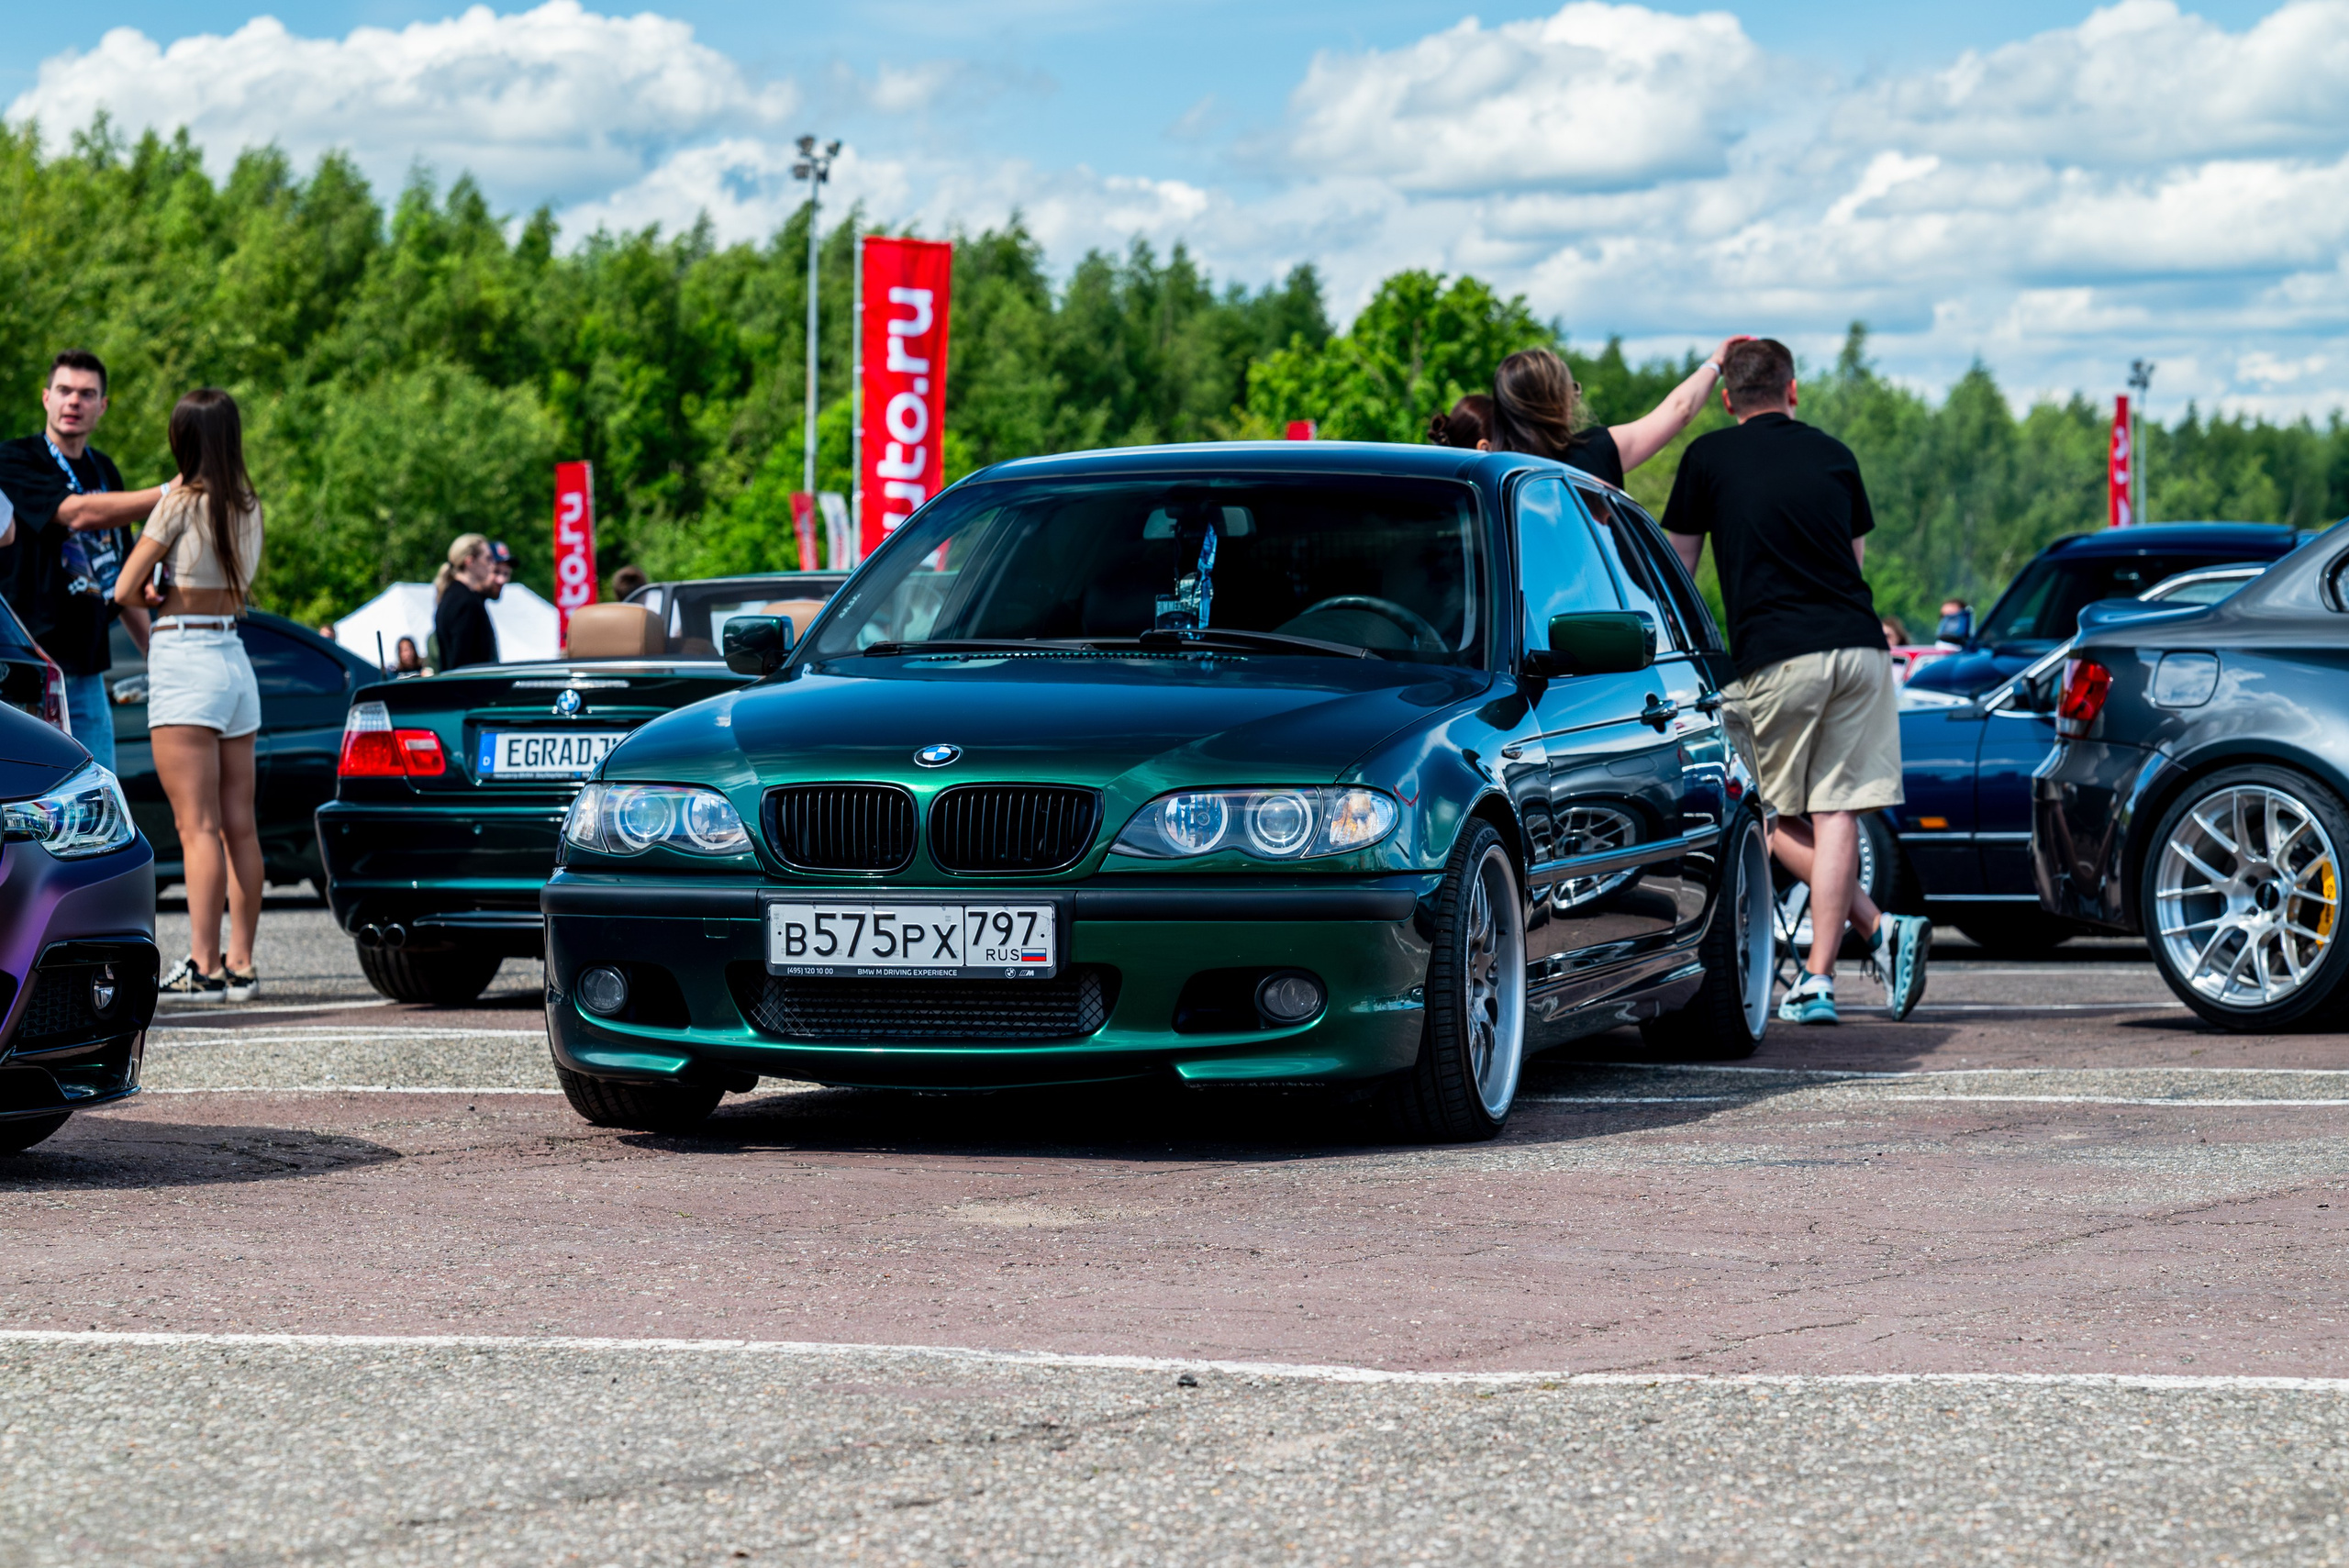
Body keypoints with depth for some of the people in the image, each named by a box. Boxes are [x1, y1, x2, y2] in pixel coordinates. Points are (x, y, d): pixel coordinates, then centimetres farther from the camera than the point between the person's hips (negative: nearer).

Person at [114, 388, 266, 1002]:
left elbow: (125, 591, -8)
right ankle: (241, 964, 7)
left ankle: (204, 965, -14)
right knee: (239, 825, 6)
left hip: (184, 660, -6)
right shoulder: (248, 507, 9)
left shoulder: (180, 502, -9)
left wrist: (156, 600, 12)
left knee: (198, 826, -10)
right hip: (235, 660, 7)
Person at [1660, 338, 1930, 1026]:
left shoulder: (1708, 459, 7)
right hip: (1859, 646, 3)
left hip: (1776, 658, -3)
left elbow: (1676, 567, 16)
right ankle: (1818, 979, -6)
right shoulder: (1833, 454, 16)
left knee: (1778, 819, 8)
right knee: (1835, 814, 2)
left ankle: (1879, 928, -9)